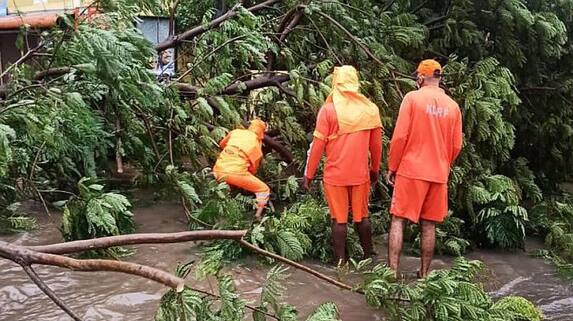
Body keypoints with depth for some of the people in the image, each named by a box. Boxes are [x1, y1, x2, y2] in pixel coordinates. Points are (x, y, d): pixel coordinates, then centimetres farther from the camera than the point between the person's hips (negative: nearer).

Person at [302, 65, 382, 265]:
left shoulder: (328, 110, -9)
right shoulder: (370, 109, 0)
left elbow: (317, 145, -9)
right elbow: (376, 144, 7)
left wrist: (308, 175, -2)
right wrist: (375, 169, 20)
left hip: (335, 174, -3)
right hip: (360, 174, 3)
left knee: (339, 219, 6)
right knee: (361, 217, 16)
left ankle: (340, 261, 10)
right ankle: (368, 256, 24)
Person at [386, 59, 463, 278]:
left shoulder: (412, 98, -7)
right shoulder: (452, 106, 6)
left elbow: (399, 137, -10)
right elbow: (456, 146, 9)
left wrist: (392, 167, -1)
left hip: (411, 170, -4)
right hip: (438, 175, 4)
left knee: (398, 221, 2)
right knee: (429, 225, 11)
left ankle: (392, 272, 0)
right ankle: (424, 274, 18)